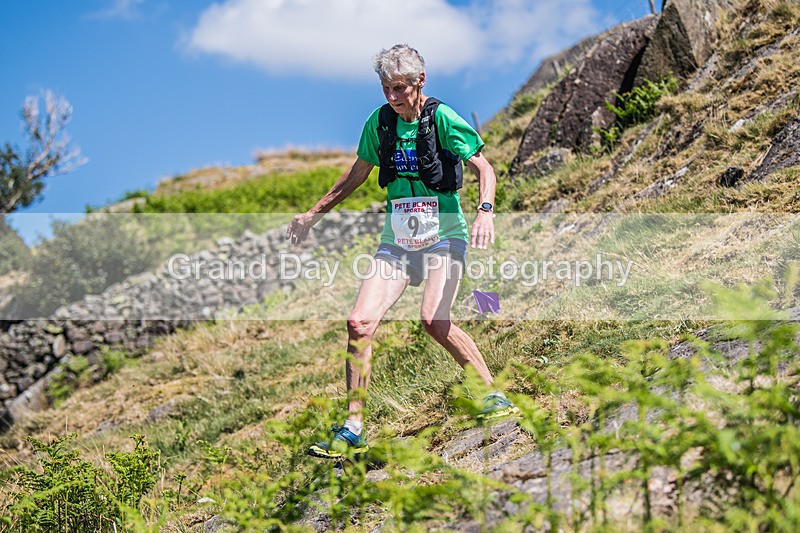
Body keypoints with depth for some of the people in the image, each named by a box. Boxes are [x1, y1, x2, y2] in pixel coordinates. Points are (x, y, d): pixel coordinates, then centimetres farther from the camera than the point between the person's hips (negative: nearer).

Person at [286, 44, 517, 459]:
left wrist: (485, 211, -27)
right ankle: (353, 431, -3)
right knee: (360, 322, -11)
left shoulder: (442, 119, -8)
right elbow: (357, 176, 20)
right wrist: (313, 214, 21)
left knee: (434, 320, -25)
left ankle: (495, 397, -7)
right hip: (397, 239, 5)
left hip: (444, 235, -4)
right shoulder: (380, 121, 6)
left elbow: (483, 168, -9)